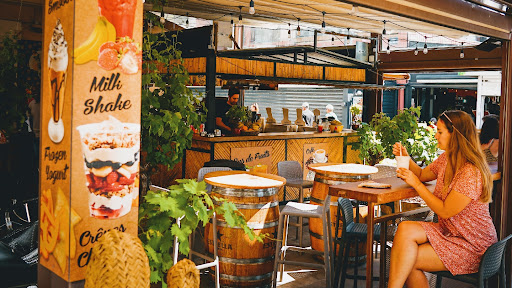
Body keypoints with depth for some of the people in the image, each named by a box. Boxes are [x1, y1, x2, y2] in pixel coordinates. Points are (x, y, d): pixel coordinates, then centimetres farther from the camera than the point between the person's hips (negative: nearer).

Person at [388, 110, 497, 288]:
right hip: (448, 231, 8)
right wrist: (405, 158, 4)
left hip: (473, 246, -8)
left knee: (409, 261, -19)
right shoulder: (446, 159, 4)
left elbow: (445, 211, -22)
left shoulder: (471, 173, -25)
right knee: (405, 229, -18)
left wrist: (416, 184, -16)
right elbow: (423, 174, 22)